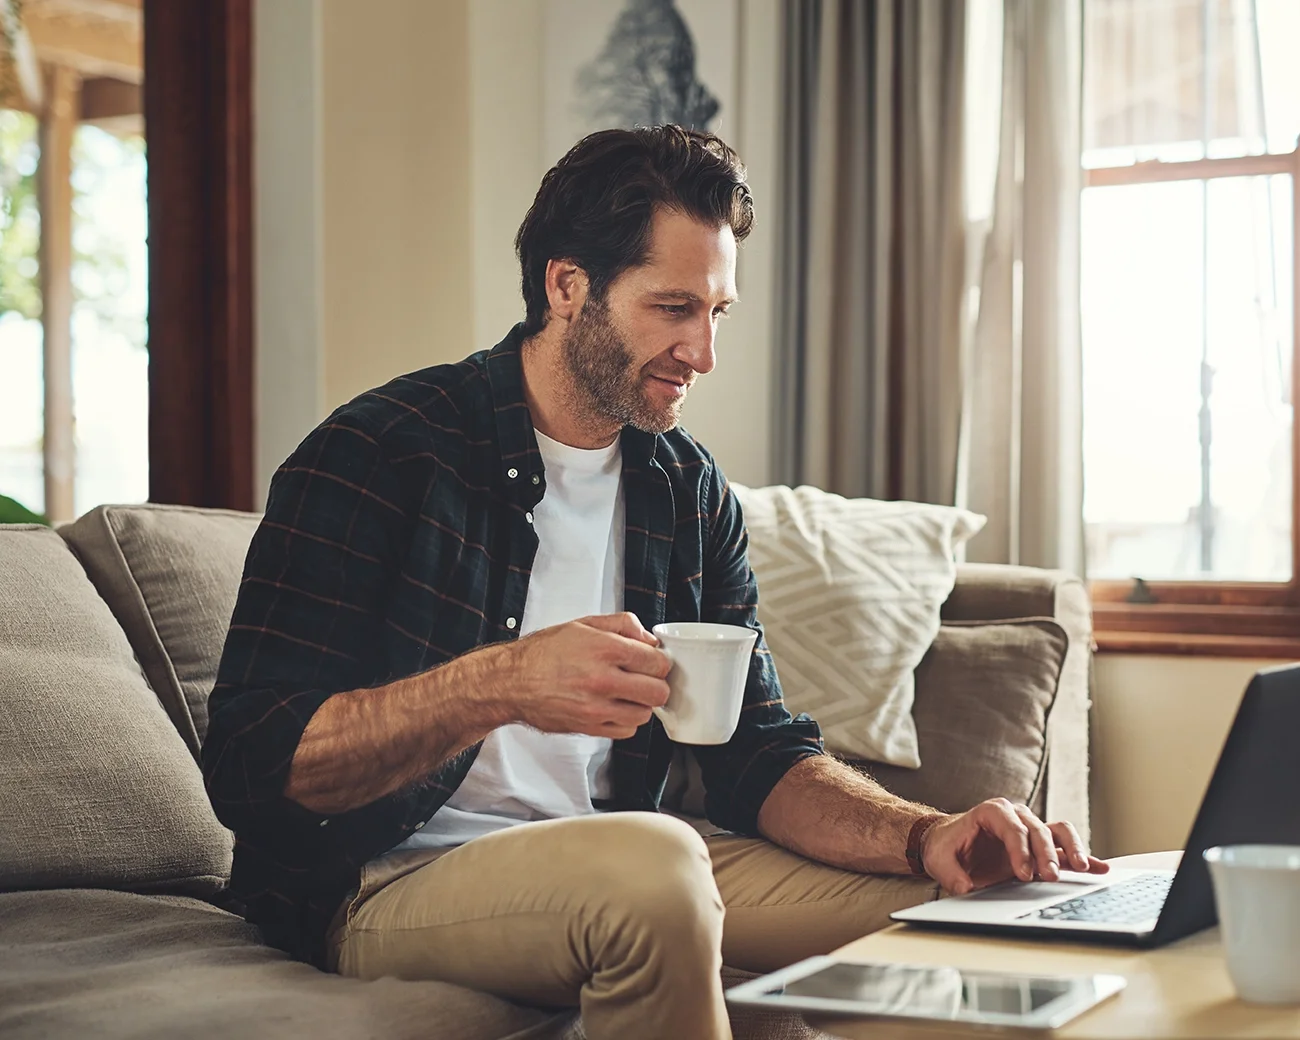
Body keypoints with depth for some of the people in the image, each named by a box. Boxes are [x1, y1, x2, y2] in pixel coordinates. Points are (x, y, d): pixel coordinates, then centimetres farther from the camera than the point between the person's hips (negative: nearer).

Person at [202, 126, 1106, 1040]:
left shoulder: (692, 493, 9)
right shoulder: (376, 456, -11)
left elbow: (760, 756, 7)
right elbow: (250, 762, -18)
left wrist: (926, 837, -14)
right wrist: (502, 684, -32)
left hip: (611, 876, 5)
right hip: (388, 883, -5)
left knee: (951, 899, -12)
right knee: (650, 861, -35)